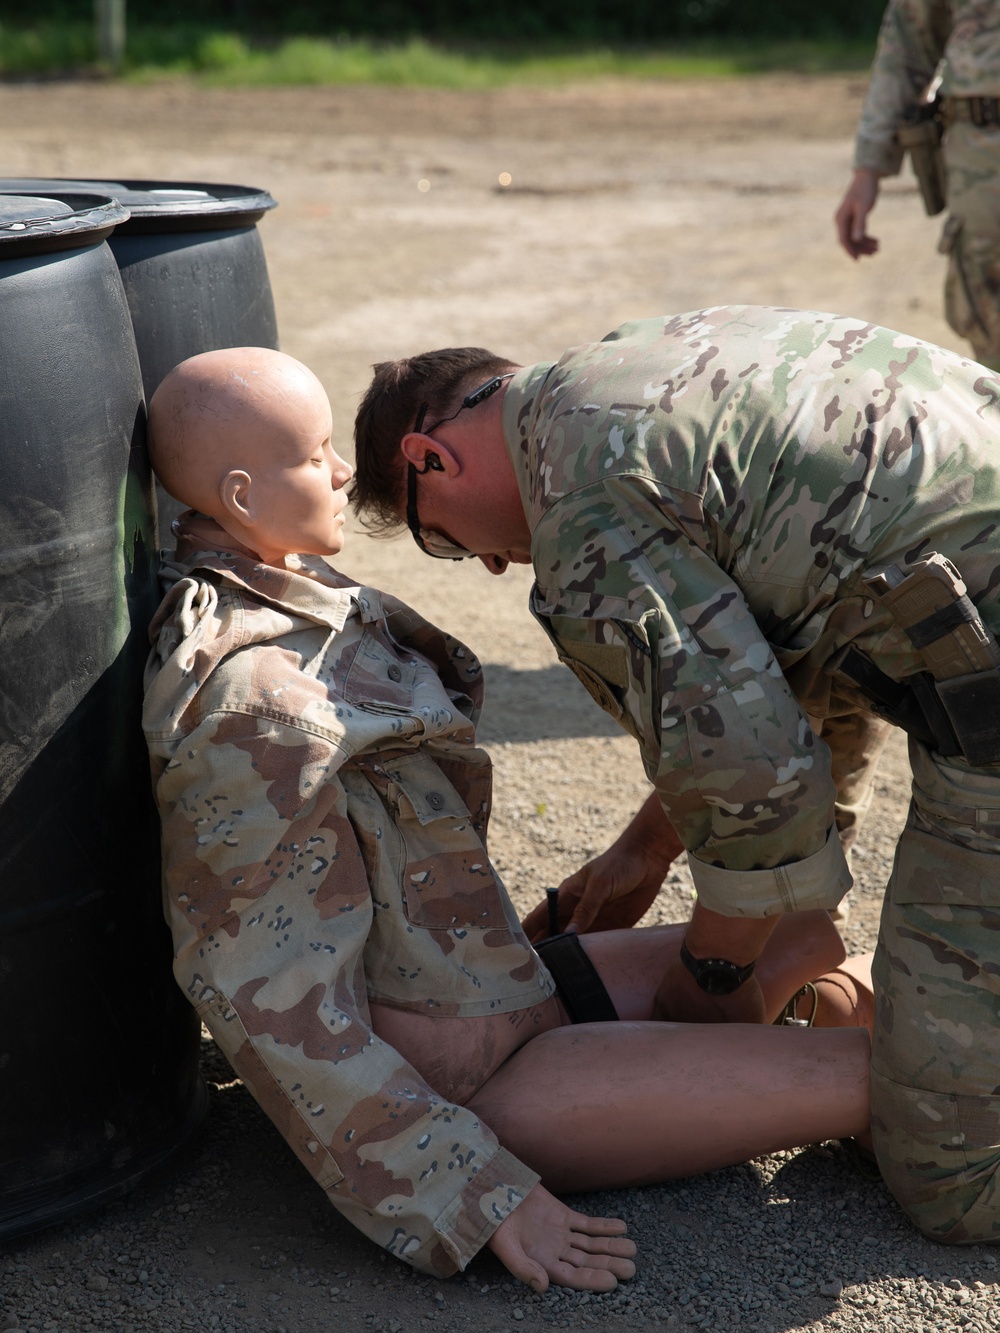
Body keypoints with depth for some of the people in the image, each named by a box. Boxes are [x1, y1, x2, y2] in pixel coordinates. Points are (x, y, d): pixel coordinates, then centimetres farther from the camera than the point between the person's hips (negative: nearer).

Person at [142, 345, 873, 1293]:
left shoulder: (293, 599, 4)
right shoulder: (253, 703, -27)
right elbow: (281, 1007, -26)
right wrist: (481, 1194, -23)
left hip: (487, 992, 10)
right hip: (456, 1078, -10)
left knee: (808, 947, 17)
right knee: (869, 1070, -9)